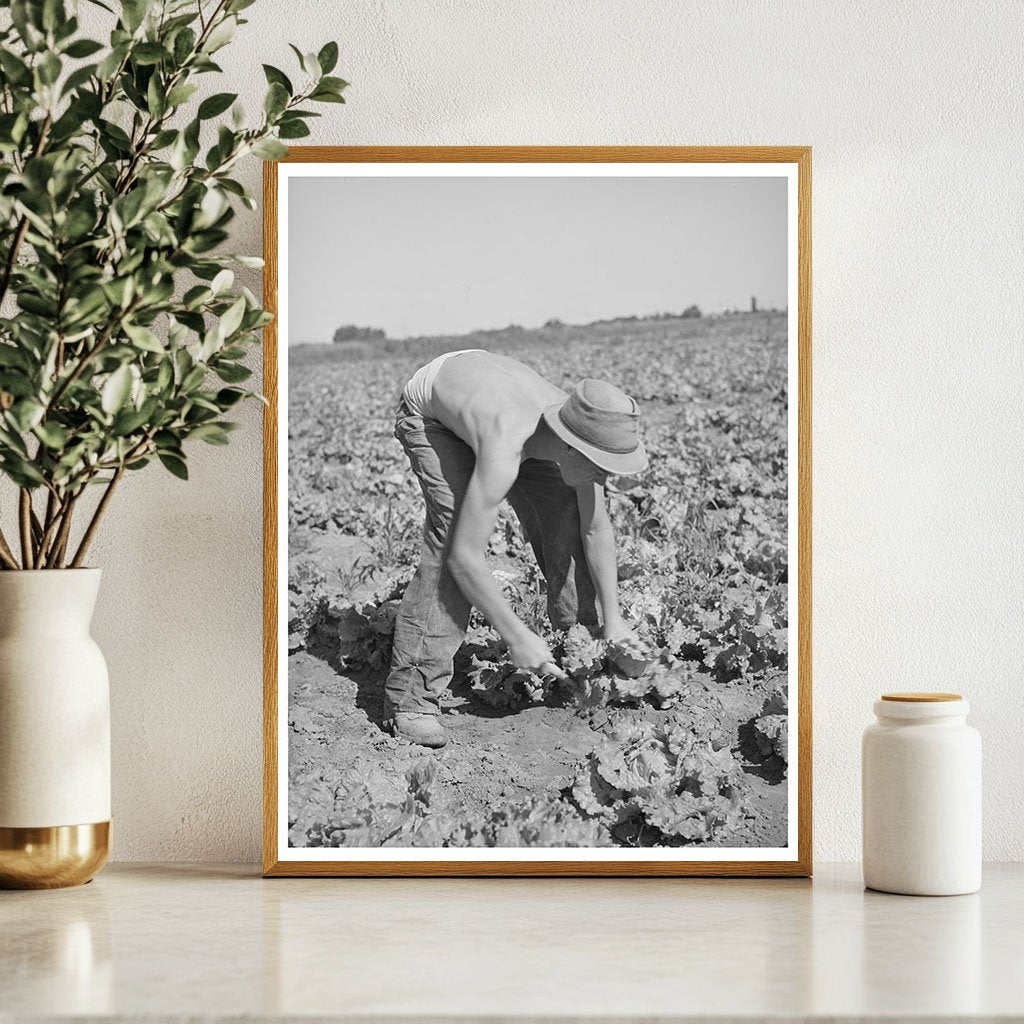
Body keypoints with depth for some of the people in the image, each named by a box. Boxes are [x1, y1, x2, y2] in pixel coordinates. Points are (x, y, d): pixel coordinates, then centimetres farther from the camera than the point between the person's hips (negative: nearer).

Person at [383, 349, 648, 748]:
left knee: (563, 513, -1)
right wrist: (516, 637, -35)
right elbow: (464, 557, -42)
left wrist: (612, 617, -9)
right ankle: (410, 700, -24)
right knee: (451, 530, -25)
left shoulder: (585, 432, -25)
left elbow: (596, 528, -10)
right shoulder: (503, 455, -46)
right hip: (428, 411, -6)